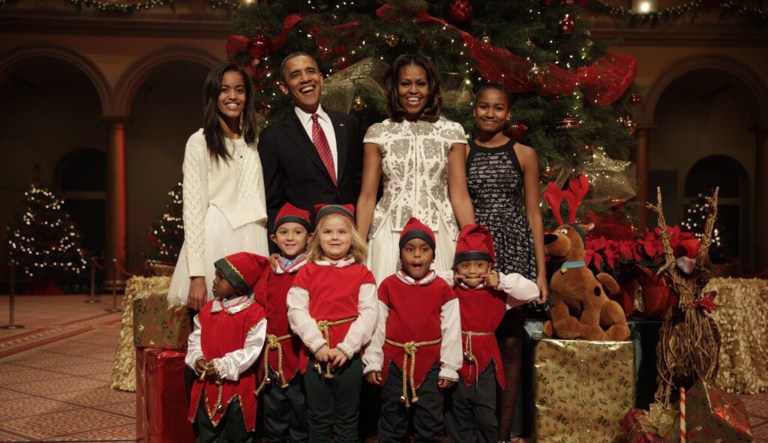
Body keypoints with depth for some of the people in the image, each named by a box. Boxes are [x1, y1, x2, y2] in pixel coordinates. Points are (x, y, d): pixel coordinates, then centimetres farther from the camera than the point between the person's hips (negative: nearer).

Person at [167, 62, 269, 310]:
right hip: (215, 244, -5)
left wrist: (268, 252, 12)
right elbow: (193, 207, -8)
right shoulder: (199, 142, -3)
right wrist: (196, 275, -15)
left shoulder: (251, 142, 14)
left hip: (253, 245, 5)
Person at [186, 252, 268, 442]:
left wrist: (223, 366, -21)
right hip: (207, 385, 6)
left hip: (237, 387, -5)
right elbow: (195, 339, 9)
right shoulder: (208, 309, 6)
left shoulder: (254, 313, -15)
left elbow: (252, 349, -19)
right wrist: (197, 359, -10)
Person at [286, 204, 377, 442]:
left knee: (347, 420, 11)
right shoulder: (307, 272, 4)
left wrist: (346, 348, -15)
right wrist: (318, 345, -15)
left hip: (349, 355, 0)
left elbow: (368, 313, -6)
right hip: (315, 354, 1)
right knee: (318, 420, 12)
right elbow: (296, 310, -5)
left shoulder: (362, 273, 3)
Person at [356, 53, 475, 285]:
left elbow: (459, 196, 2)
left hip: (438, 237, 0)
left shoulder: (451, 132, 4)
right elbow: (367, 196, 3)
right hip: (389, 237, 0)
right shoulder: (378, 133, 5)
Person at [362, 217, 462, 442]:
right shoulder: (388, 286, -1)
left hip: (430, 364, 0)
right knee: (392, 422, 14)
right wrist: (372, 363, -1)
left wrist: (449, 368, -2)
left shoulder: (443, 289, -2)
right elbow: (377, 326, 0)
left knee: (430, 424, 10)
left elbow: (451, 330, -1)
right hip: (395, 362, 0)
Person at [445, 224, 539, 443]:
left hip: (484, 358, 0)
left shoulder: (497, 293, -1)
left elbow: (531, 292, -5)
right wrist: (448, 279, -10)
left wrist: (501, 282, -11)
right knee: (457, 413, 13)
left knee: (486, 415, 6)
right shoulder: (449, 290, -2)